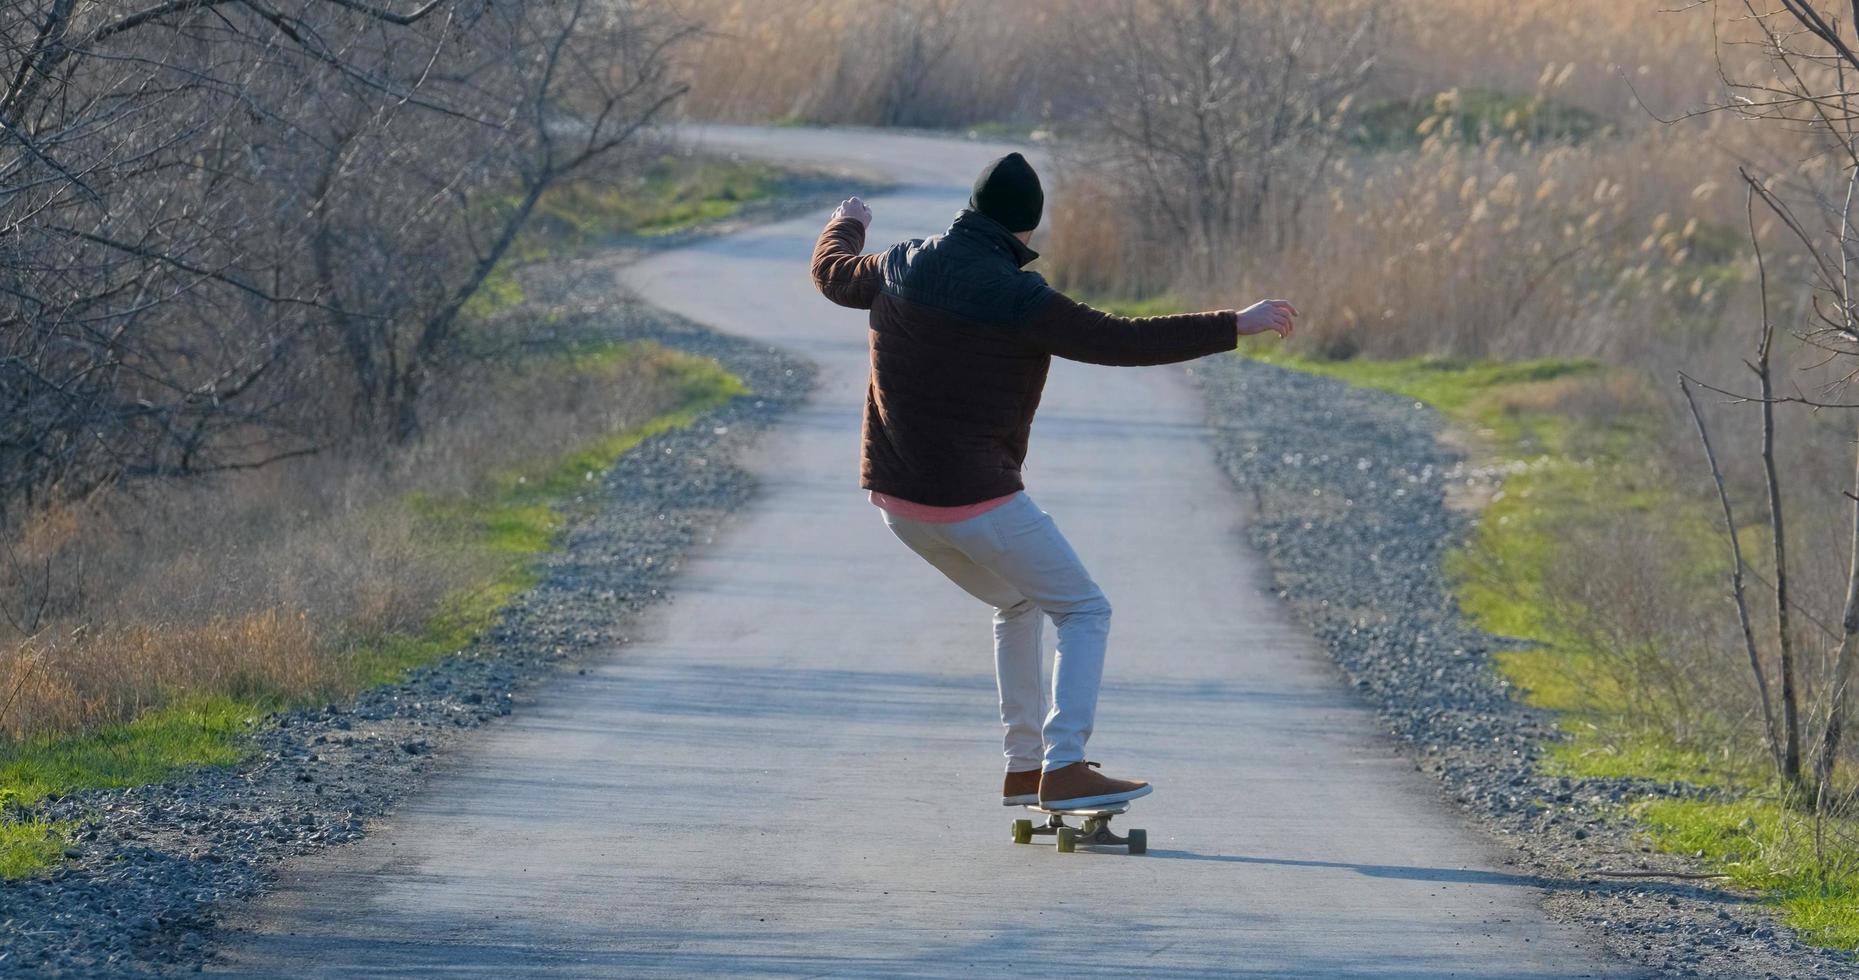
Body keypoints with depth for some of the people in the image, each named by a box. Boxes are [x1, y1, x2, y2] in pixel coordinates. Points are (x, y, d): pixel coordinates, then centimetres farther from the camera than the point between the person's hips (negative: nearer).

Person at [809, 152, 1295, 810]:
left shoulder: (902, 269, 3)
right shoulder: (1018, 300, -17)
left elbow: (833, 274, 24)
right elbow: (1125, 342, -18)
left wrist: (848, 224, 48)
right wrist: (1237, 326, -11)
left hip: (897, 499, 8)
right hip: (977, 501, -8)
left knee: (1018, 605, 27)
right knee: (1084, 613, 2)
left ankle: (1024, 766, 25)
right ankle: (1064, 770, -13)